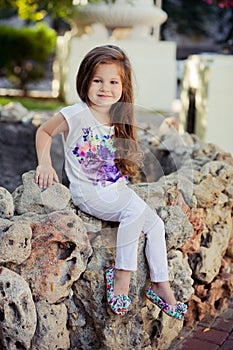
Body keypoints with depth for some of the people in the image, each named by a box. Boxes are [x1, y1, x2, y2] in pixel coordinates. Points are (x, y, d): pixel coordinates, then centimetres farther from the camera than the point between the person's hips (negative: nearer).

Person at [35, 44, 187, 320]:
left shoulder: (120, 119, 5)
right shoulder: (76, 115, -12)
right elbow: (44, 132, 2)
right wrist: (44, 163, -10)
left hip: (116, 190, 7)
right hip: (86, 192, -6)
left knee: (155, 225, -3)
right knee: (136, 207, -29)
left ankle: (160, 286, 9)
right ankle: (121, 273, -18)